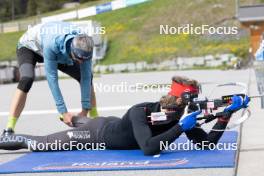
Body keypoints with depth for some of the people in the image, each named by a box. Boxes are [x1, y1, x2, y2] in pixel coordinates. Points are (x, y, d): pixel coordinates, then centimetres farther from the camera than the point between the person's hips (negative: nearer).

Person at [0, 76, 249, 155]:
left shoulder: (180, 117, -21)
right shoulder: (140, 112, -40)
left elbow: (208, 143, -21)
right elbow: (149, 148, -52)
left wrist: (228, 112, -31)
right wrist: (181, 128, -49)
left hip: (114, 125, 6)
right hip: (97, 133, -6)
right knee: (37, 143, 7)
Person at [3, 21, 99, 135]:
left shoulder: (85, 45, -32)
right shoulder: (52, 44, -45)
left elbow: (86, 77, -27)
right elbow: (52, 78, -41)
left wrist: (85, 110, -29)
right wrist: (63, 112, -41)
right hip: (29, 47, -5)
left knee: (87, 77, -8)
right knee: (27, 80, -33)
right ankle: (8, 130, -32)